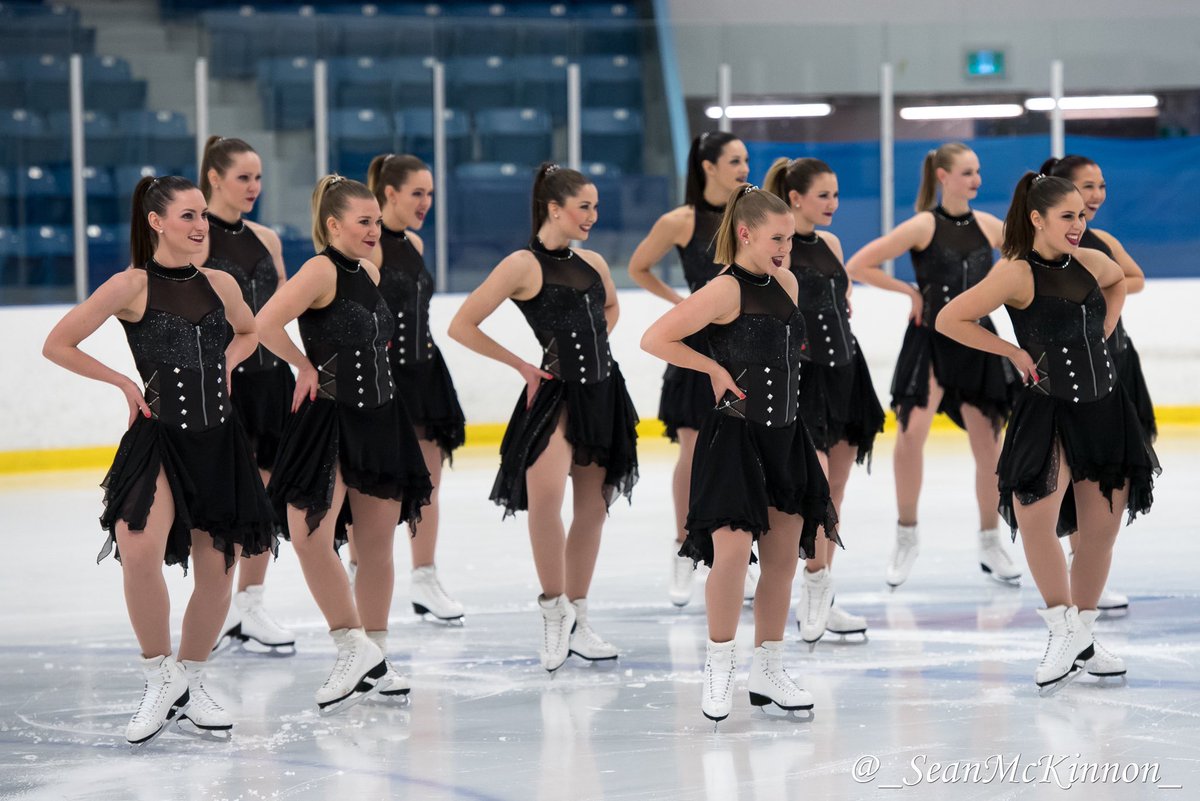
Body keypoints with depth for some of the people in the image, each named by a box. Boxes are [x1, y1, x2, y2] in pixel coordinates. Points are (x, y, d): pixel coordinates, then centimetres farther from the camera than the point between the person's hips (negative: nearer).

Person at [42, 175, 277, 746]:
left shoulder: (220, 285, 6)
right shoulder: (132, 287, -8)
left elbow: (247, 332, 28)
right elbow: (57, 345, -6)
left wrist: (223, 368, 10)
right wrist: (124, 383, -4)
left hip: (219, 441, 5)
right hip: (159, 438, -5)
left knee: (217, 572, 6)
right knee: (140, 551, -27)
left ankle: (190, 683, 27)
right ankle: (160, 678, -8)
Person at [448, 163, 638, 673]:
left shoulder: (592, 263, 9)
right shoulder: (523, 266, -10)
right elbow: (462, 327, -11)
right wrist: (521, 366, -7)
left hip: (602, 391, 7)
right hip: (556, 394, -7)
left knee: (592, 507, 10)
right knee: (545, 497, -26)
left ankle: (578, 621, 22)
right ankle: (553, 611, -10)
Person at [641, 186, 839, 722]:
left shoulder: (785, 283, 8)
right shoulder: (727, 290, -14)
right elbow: (654, 339, -16)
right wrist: (714, 369, -12)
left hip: (784, 436, 7)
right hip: (735, 438, -7)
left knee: (783, 557, 9)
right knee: (732, 551, -12)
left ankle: (768, 672, 20)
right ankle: (718, 670, 3)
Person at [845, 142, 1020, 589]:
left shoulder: (987, 226, 2)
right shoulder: (923, 226, -10)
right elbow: (857, 267, -12)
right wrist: (910, 291, -10)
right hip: (930, 341, -4)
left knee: (987, 444, 7)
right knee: (911, 431, -21)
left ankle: (990, 543, 21)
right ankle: (906, 534, -4)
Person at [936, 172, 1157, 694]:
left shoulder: (1090, 262, 5)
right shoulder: (1018, 273, -13)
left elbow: (1119, 282, 30)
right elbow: (949, 320, -16)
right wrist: (1015, 353, -10)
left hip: (1105, 410, 6)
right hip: (1048, 411, -6)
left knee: (1101, 531, 8)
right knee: (1035, 518, -23)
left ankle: (1083, 640, 23)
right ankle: (1064, 631, -7)